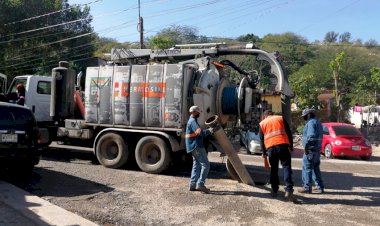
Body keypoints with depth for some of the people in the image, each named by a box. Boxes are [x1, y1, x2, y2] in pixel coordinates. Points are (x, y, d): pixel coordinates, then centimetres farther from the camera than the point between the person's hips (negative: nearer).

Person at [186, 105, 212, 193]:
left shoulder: (191, 120, 19)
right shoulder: (193, 121, -14)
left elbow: (198, 131, 25)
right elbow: (201, 132, -26)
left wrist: (205, 131, 11)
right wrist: (208, 131, -11)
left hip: (194, 146, 10)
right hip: (196, 146, -10)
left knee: (196, 165, 12)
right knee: (205, 165, -9)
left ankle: (192, 185, 12)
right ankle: (200, 184, -11)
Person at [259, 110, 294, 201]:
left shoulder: (262, 123, 18)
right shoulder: (281, 118, 16)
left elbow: (261, 139, 14)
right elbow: (289, 133, 10)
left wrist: (264, 152, 18)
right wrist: (291, 146, 12)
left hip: (270, 148, 1)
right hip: (283, 145, -1)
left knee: (274, 169, 14)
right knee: (286, 167, 0)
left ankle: (274, 190, 19)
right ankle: (288, 189, -14)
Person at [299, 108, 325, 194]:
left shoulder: (311, 122, -13)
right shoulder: (318, 122, 20)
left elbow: (311, 136, -24)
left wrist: (306, 146, -21)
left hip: (311, 149, -10)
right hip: (317, 149, 10)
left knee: (307, 168, -4)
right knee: (315, 168, 15)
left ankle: (307, 187, -1)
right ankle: (320, 187, 18)